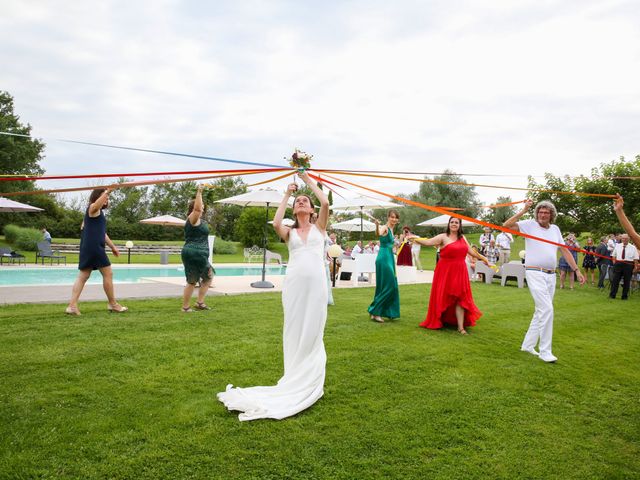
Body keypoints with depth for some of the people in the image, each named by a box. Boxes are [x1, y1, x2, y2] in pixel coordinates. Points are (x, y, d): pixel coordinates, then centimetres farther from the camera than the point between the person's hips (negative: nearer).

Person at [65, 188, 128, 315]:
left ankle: (72, 306, 1)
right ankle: (113, 304, 9)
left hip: (89, 248, 10)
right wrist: (107, 191, -46)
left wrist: (112, 246, 33)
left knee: (82, 276, 5)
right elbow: (97, 204, -34)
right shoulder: (93, 208, -6)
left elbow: (102, 232, 31)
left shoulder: (99, 212, 24)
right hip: (93, 247, -10)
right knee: (108, 274, -1)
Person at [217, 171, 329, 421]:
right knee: (294, 330, 2)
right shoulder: (289, 232, 14)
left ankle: (310, 381, 13)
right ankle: (295, 379, 12)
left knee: (313, 331, 2)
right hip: (294, 282, 1)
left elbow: (325, 203, -4)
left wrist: (309, 180, 7)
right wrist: (286, 194, 3)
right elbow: (276, 223, -8)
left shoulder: (319, 227, 13)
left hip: (316, 282, -1)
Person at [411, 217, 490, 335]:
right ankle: (438, 321, 19)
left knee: (460, 298, 0)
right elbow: (428, 242, -16)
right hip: (445, 272, -4)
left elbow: (471, 251, 24)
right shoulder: (443, 237, -4)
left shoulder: (462, 238, 14)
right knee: (443, 297, 2)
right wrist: (416, 239, -31)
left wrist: (482, 258, 30)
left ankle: (461, 327, 1)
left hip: (460, 272, 4)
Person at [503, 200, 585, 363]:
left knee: (541, 311, 12)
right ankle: (545, 351, -4)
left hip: (551, 275, 6)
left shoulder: (555, 229, 12)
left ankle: (528, 344, 25)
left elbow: (565, 251, 16)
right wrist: (523, 211, -16)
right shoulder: (530, 224, -2)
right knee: (547, 310, -13)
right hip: (535, 274, -6)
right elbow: (506, 226, -15)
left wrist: (577, 270, 13)